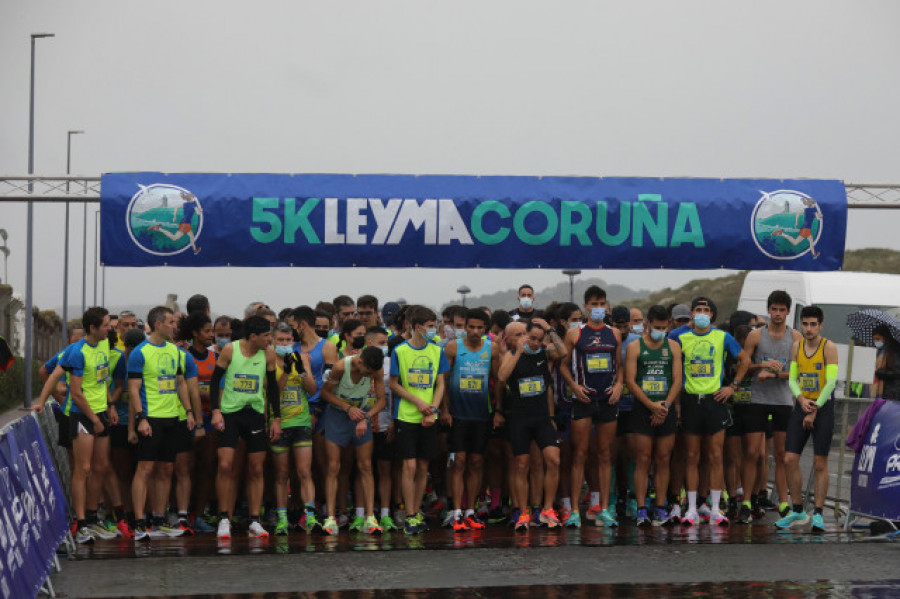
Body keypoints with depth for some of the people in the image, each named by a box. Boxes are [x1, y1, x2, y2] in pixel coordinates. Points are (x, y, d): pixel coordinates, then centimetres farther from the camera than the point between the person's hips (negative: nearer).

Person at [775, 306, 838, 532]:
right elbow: (792, 378, 8)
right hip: (801, 405, 5)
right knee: (790, 460, 0)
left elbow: (831, 382, -13)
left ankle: (818, 514, 3)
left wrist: (814, 411, -13)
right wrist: (801, 399, -11)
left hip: (823, 407, -5)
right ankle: (797, 512, 11)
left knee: (820, 464, -3)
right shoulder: (797, 346, 7)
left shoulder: (829, 347, -9)